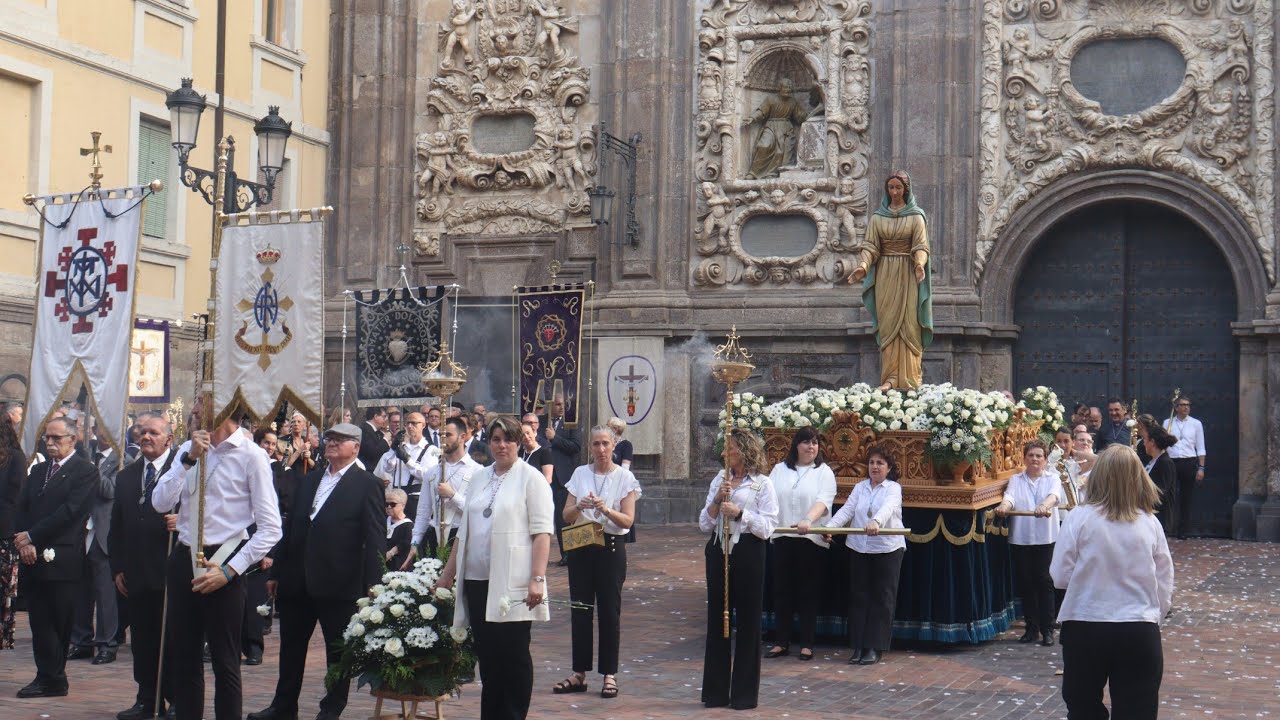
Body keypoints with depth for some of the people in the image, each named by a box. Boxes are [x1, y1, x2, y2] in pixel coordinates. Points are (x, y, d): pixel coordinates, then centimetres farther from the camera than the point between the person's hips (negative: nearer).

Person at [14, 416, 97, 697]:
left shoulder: (85, 471, -4)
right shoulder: (38, 471, 19)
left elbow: (70, 511, -13)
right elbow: (22, 509, 14)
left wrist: (32, 537, -12)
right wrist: (24, 543, -4)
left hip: (61, 559, -6)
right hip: (32, 558, 6)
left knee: (58, 620, -1)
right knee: (39, 621, 6)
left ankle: (51, 678, 7)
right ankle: (49, 677, 11)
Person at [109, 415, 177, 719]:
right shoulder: (126, 476, 15)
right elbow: (117, 526, 15)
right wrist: (117, 568, 10)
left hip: (170, 574, -6)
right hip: (137, 575, 6)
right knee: (143, 640, 10)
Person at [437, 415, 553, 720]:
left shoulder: (531, 478, -2)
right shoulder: (480, 479, 16)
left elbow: (542, 533, -9)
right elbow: (464, 532, 21)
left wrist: (537, 579, -18)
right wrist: (448, 573, 18)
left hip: (512, 583, -6)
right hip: (477, 580, 6)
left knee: (513, 655, -1)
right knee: (487, 656, 9)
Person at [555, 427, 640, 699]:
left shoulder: (624, 477, -1)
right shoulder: (580, 474, 7)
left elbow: (628, 520, -7)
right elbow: (566, 516, 4)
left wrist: (606, 510, -24)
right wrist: (580, 506, -17)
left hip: (611, 547, -3)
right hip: (581, 547, 3)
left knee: (609, 610, 0)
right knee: (580, 609, 5)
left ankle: (609, 675, 7)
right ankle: (579, 673, 13)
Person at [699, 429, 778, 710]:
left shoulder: (762, 484, -2)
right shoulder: (719, 480, 12)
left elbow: (767, 527, -7)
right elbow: (704, 524, 9)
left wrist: (740, 513, -17)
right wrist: (717, 501, -7)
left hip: (748, 552, -5)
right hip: (719, 550, 5)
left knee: (748, 620, 0)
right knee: (717, 618, 7)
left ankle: (744, 693, 10)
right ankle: (716, 690, 15)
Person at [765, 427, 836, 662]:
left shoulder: (824, 472, 2)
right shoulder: (779, 470, 13)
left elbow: (823, 501, -13)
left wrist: (808, 520, -31)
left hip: (811, 540, -3)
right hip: (782, 539, 3)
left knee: (808, 593, 2)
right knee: (782, 591, 6)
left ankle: (807, 644, 10)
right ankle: (781, 642, 15)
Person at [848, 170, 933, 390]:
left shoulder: (916, 216, 4)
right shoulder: (877, 217, 10)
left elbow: (921, 246, -5)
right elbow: (870, 246, 2)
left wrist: (920, 264, -26)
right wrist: (863, 265, -17)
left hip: (908, 276, -2)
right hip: (885, 276, 2)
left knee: (909, 326, -4)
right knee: (888, 325, -2)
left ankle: (910, 378, -3)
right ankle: (891, 377, -3)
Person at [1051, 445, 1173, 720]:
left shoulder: (1080, 517, -9)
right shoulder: (1150, 523, -3)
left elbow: (1060, 575, -5)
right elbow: (1165, 585, 3)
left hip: (1085, 628, -1)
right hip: (1139, 633, 1)